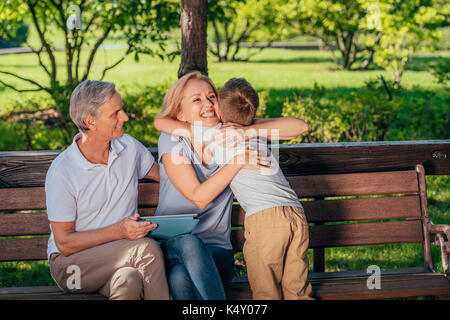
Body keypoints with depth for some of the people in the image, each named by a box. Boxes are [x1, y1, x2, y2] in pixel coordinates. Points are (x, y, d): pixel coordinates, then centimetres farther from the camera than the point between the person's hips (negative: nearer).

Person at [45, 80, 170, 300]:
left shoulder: (129, 147, 3)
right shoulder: (61, 172, -14)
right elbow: (65, 243, -11)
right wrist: (118, 231, -24)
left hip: (122, 253, 4)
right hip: (71, 263, -4)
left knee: (129, 281, -35)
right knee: (147, 248, -29)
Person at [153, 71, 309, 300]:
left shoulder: (230, 133, 3)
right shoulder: (171, 141, -4)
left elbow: (298, 126, -2)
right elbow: (198, 197, -13)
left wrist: (246, 131, -15)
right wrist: (238, 161, -19)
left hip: (216, 249, 1)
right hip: (171, 246, 0)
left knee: (181, 277, -34)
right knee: (190, 244, -37)